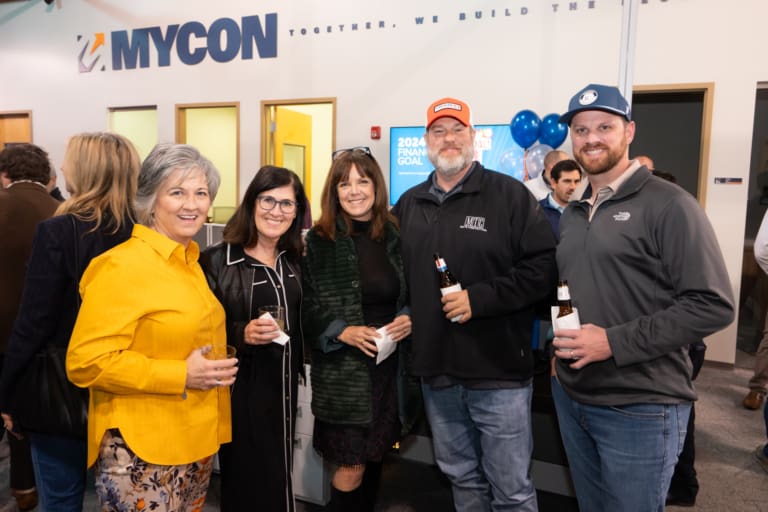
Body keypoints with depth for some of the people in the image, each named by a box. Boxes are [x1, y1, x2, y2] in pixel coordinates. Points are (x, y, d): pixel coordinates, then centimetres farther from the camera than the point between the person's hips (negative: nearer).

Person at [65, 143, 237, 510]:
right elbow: (86, 362, -23)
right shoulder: (121, 266, -18)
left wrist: (215, 366, 5)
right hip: (142, 452, -8)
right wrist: (180, 376, -23)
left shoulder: (190, 261, 7)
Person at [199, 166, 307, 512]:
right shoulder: (217, 262, -13)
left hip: (284, 388, 6)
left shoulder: (295, 261, 6)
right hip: (241, 391, -5)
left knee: (278, 481, 17)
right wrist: (242, 335, -27)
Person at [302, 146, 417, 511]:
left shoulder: (395, 237, 3)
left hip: (389, 365, 4)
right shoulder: (318, 240, -6)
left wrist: (409, 319, -8)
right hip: (342, 369, -3)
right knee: (350, 466, 2)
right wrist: (341, 332, -19)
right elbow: (305, 307, -7)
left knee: (374, 456, 18)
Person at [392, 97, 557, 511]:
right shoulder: (409, 204, 10)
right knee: (461, 477, 22)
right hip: (436, 372, 5)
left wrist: (480, 298, -20)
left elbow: (543, 268, -13)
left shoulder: (509, 194, -7)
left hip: (499, 371, -5)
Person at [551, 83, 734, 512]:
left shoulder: (669, 205, -11)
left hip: (641, 408, -6)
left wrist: (614, 342, -22)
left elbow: (713, 305, -17)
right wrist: (561, 337, 1)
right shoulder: (572, 215, 12)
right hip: (571, 397, 7)